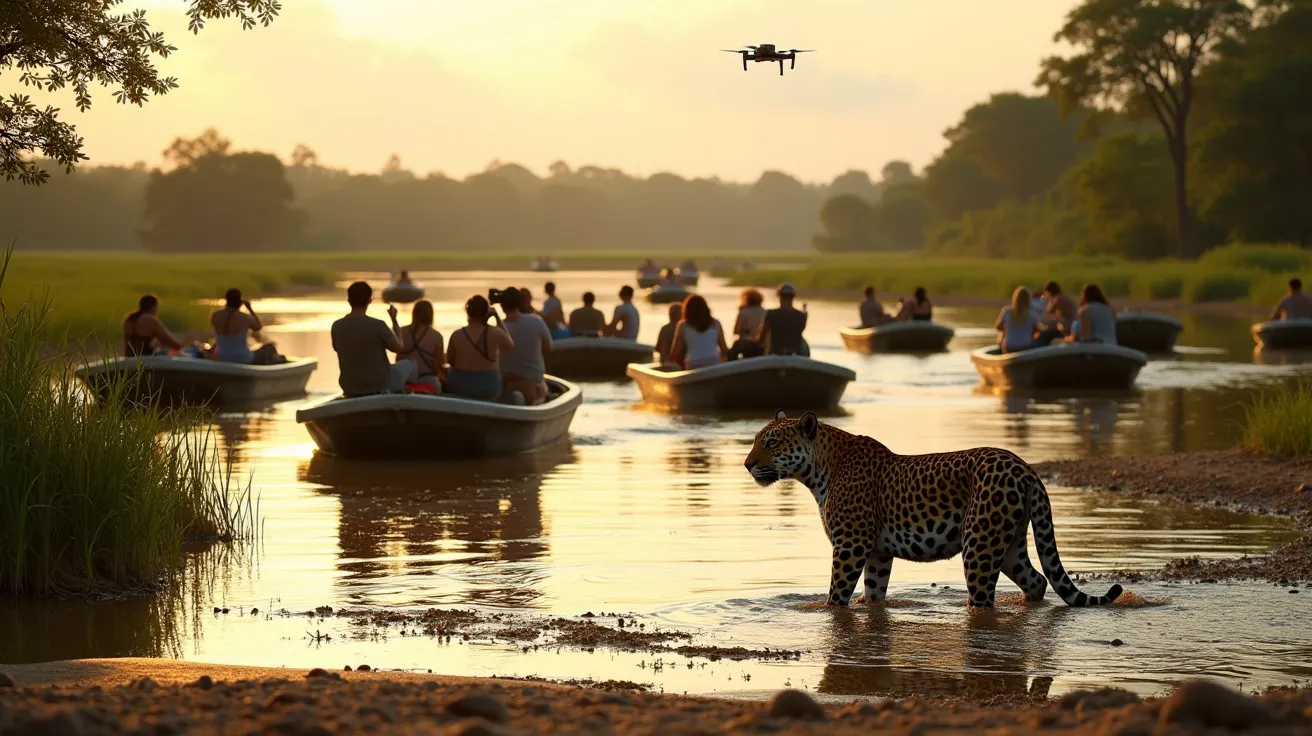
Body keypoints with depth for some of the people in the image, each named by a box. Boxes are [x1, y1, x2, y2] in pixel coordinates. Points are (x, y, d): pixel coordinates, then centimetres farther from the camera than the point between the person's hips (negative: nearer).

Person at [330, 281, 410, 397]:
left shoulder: (336, 327, -10)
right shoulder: (378, 326, -23)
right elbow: (398, 348, -7)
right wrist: (394, 319, 7)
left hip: (350, 389, 5)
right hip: (379, 386, -4)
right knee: (408, 364, 25)